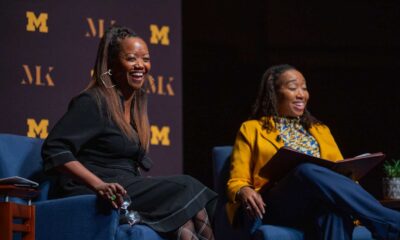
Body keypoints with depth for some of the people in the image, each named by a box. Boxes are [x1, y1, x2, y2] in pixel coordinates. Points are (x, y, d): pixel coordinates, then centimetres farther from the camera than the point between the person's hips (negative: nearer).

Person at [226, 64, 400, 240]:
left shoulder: (320, 130, 30)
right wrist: (244, 192, -13)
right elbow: (237, 181, 14)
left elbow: (340, 170, 21)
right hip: (276, 207, -3)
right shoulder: (251, 129, 20)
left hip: (320, 206, 3)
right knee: (308, 170, -38)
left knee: (335, 207, -39)